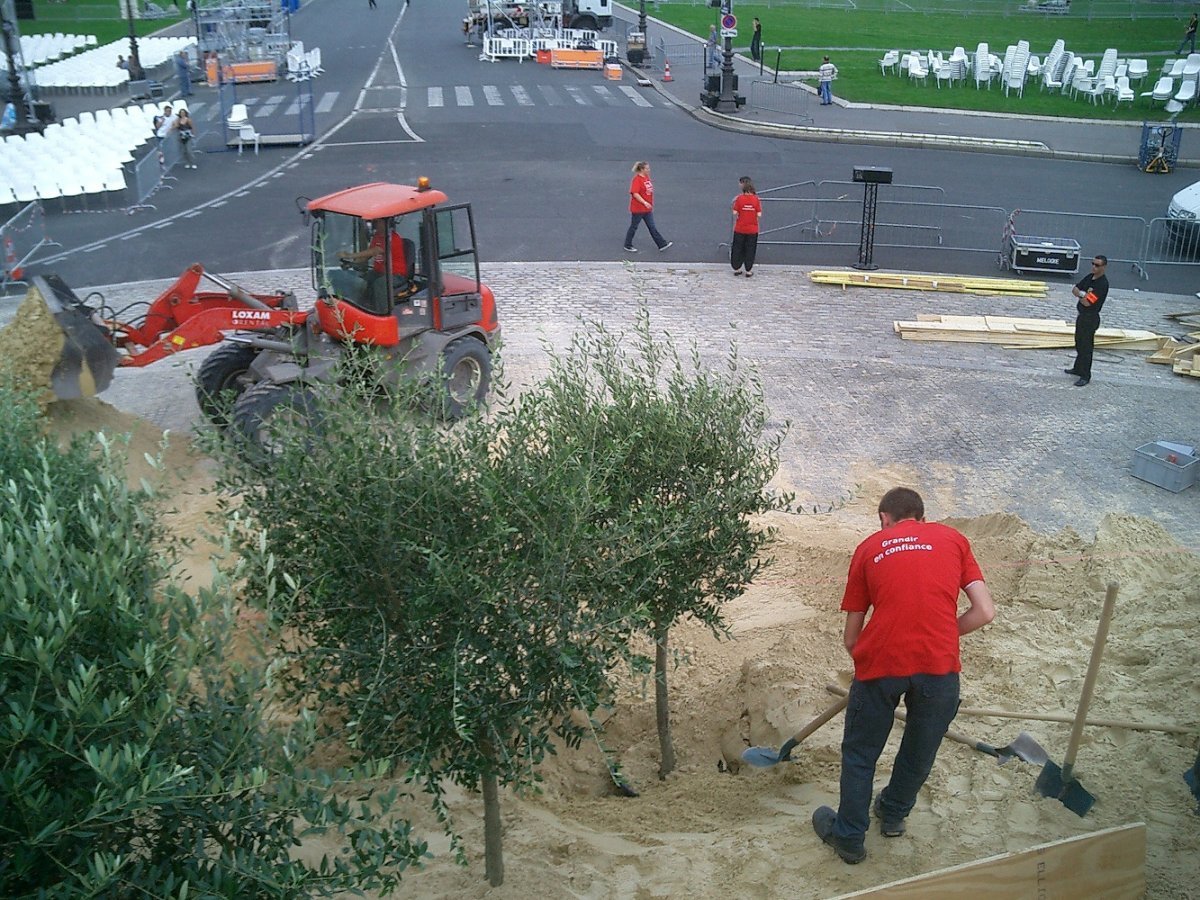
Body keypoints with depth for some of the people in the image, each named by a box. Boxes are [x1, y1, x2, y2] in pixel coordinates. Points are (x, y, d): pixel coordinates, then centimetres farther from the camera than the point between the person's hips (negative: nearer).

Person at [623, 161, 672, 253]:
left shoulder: (647, 177, 8)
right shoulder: (637, 179, -18)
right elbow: (635, 193, -25)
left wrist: (651, 204, 20)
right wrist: (645, 202, -29)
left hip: (647, 209, 8)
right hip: (637, 209, -8)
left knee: (652, 227, 10)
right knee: (633, 227, 5)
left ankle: (662, 244, 11)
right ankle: (628, 246, 19)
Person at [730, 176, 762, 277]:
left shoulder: (739, 198, -12)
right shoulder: (756, 199, -9)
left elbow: (735, 213, -10)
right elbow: (759, 215, -9)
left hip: (740, 229, 0)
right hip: (752, 229, 0)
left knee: (737, 248, 14)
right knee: (750, 249, 11)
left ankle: (736, 269, 22)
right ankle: (749, 270, 15)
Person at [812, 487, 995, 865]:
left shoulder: (869, 547, 14)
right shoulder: (952, 538, 15)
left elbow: (851, 634, 15)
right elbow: (985, 612, 6)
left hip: (880, 661, -1)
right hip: (939, 664, 1)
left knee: (859, 754, 19)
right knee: (920, 750, 25)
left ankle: (849, 837, 31)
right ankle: (894, 814, 46)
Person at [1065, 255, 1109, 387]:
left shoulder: (1102, 284, -22)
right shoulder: (1090, 276, 5)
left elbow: (1087, 302, -26)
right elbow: (1074, 289, 6)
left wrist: (1079, 294, -7)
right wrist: (1083, 294, -14)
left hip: (1090, 318, -9)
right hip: (1081, 315, 9)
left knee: (1086, 346, -3)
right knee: (1079, 344, 21)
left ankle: (1085, 376, 4)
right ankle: (1078, 368, 35)